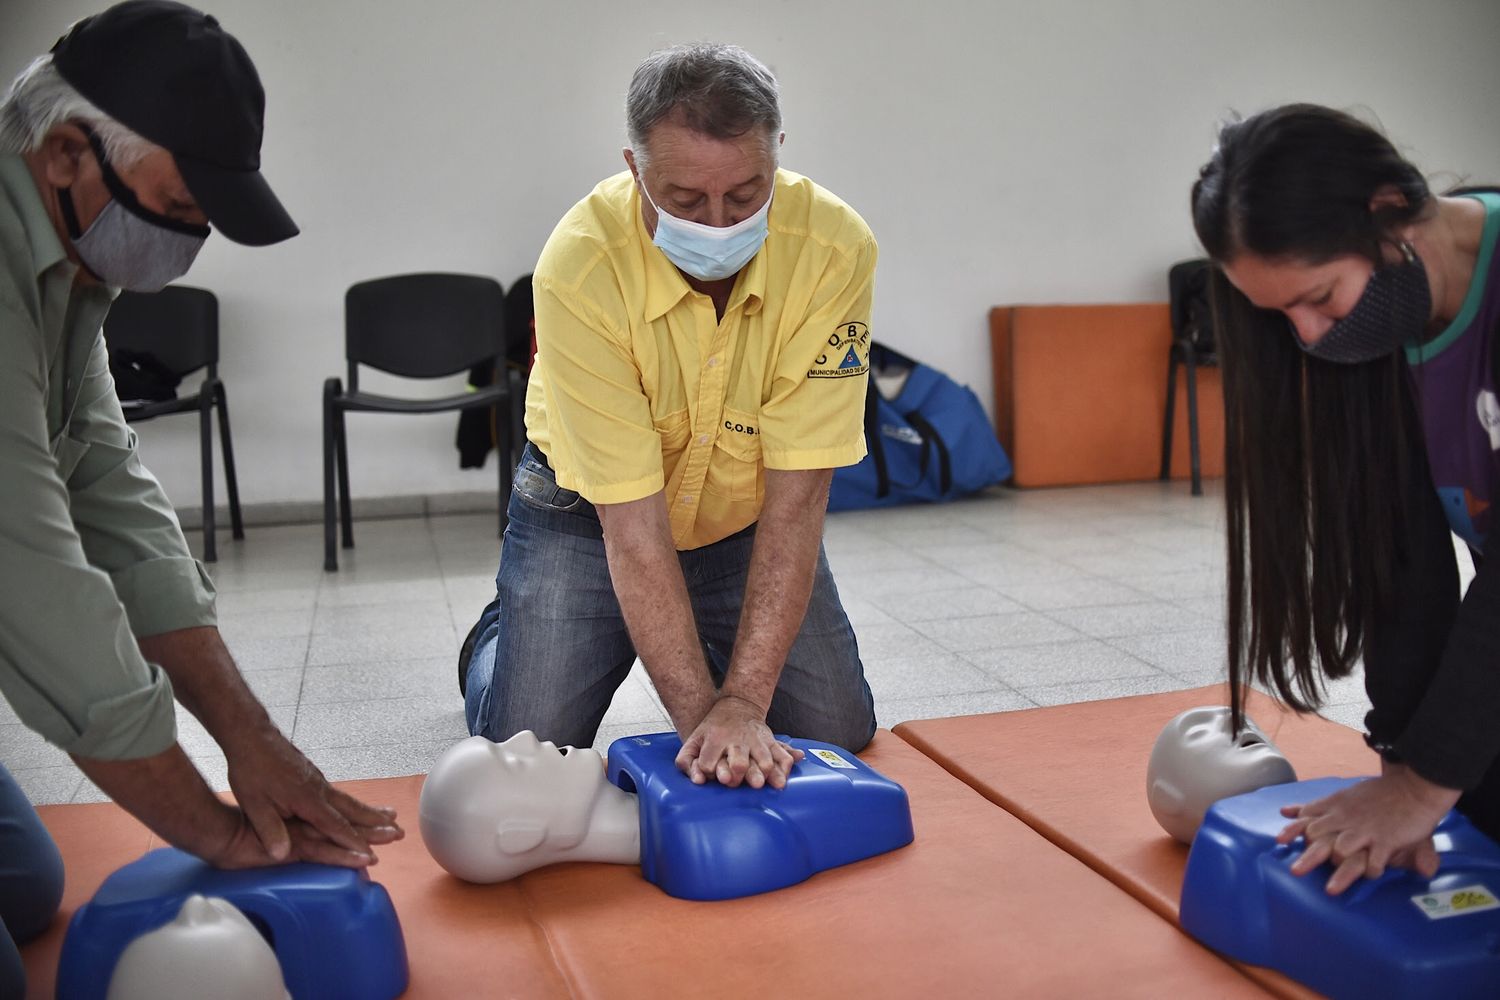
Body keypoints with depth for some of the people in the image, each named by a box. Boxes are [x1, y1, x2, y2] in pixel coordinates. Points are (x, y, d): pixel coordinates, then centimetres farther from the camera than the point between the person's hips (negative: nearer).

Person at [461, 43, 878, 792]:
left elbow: (795, 499, -27)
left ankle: (734, 660, 28)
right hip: (589, 514, -2)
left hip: (748, 517, 2)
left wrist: (744, 700, -32)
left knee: (840, 741, -2)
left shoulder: (834, 248, -28)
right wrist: (699, 713, -32)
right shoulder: (580, 267, -32)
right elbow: (632, 522, -30)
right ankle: (495, 642, 26)